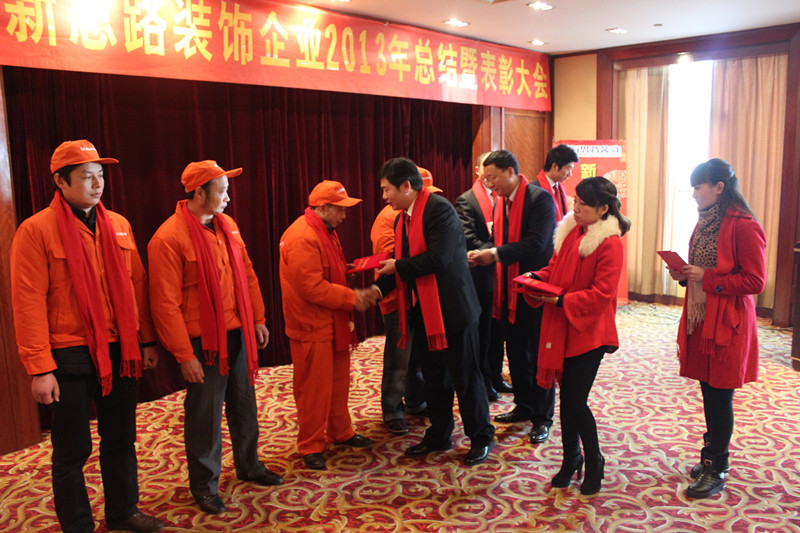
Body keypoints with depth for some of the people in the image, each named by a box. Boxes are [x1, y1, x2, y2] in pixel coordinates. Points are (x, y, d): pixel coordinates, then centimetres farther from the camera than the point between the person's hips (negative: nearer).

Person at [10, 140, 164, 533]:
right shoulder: (36, 230, -9)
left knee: (121, 440, 17)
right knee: (73, 449, 9)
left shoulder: (118, 225, 7)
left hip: (121, 352, 5)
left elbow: (136, 286, 11)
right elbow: (28, 304, -11)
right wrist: (39, 368, -14)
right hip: (70, 357, -5)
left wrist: (146, 340, 10)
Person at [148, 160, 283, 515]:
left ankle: (249, 465, 38)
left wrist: (257, 319, 12)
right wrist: (184, 355, -16)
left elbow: (247, 274, 13)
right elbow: (166, 303, -17)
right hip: (204, 341, -6)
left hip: (238, 333, 7)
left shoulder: (227, 226, 5)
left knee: (244, 405, 18)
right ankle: (204, 484, 26)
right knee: (205, 415, 7)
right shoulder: (168, 238, -16)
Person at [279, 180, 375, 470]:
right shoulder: (302, 238, -22)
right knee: (314, 389, 2)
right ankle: (310, 446, 16)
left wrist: (355, 294, 7)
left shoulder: (326, 231, 12)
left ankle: (340, 432, 35)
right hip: (312, 327, -10)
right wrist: (352, 297, -19)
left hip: (333, 323, 10)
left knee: (338, 381, 19)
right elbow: (312, 287, -26)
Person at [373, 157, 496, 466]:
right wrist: (378, 287, -5)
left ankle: (481, 438, 21)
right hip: (423, 310, 9)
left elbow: (438, 258, -27)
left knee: (464, 376, 4)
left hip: (451, 308, -8)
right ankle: (439, 436, 34)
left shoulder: (439, 209, -17)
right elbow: (400, 262, 12)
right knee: (434, 377, 18)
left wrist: (398, 266, -16)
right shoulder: (403, 220, 11)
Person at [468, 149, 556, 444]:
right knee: (516, 352, 16)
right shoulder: (500, 204, 10)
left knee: (539, 354, 2)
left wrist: (495, 254, -23)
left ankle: (543, 417, 15)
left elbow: (536, 242, -24)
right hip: (511, 289, 8)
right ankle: (524, 406, 32)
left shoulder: (540, 198, -14)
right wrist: (481, 254, -7)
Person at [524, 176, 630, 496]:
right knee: (567, 397, 14)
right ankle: (571, 459, 31)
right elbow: (555, 268, 17)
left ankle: (594, 463, 22)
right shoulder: (570, 232, 7)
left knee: (576, 401, -3)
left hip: (588, 330, -6)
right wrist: (536, 278, -2)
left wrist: (562, 300, -21)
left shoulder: (610, 243, -14)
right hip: (561, 328, 7)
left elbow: (601, 294, -19)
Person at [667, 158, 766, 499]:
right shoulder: (705, 223, 12)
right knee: (709, 392, 15)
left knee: (720, 397, 1)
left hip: (727, 324, -8)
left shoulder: (744, 227, -16)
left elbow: (755, 281, -18)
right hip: (700, 319, 8)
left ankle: (715, 471, 14)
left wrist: (706, 277, -20)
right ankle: (714, 457, 29)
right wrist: (684, 274, 2)